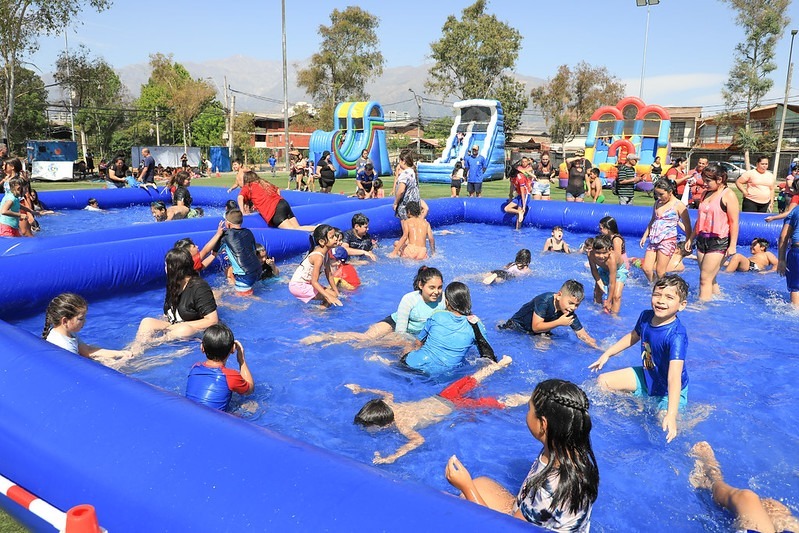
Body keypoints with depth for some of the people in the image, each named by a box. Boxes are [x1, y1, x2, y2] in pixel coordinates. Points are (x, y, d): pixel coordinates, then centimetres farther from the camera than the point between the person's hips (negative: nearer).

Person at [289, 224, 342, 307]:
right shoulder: (318, 257, -28)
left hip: (308, 283, 9)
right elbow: (314, 282, -32)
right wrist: (329, 297, -38)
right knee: (332, 296, -16)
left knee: (333, 294, 7)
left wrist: (336, 292, 9)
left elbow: (329, 275, 8)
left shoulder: (326, 253, 0)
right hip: (298, 286, -9)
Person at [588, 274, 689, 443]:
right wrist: (607, 354, 15)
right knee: (603, 381, 4)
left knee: (666, 427, -24)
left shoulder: (677, 335, -34)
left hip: (669, 391, -6)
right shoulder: (646, 316, -13)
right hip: (646, 376, 6)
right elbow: (633, 336, 11)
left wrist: (671, 415, -49)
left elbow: (674, 377, -42)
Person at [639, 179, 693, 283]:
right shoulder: (657, 203, 14)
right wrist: (645, 236, 22)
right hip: (653, 240, 6)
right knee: (646, 268, 0)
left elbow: (687, 226, -2)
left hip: (668, 240, -6)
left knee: (660, 272, -7)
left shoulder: (678, 205, -4)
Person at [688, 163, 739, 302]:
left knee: (705, 279, -9)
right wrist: (691, 238, 20)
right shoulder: (705, 193, 13)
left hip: (719, 242, -7)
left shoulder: (728, 195, -8)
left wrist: (732, 245, -14)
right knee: (710, 279, 11)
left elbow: (734, 222, -11)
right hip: (702, 240, 7)